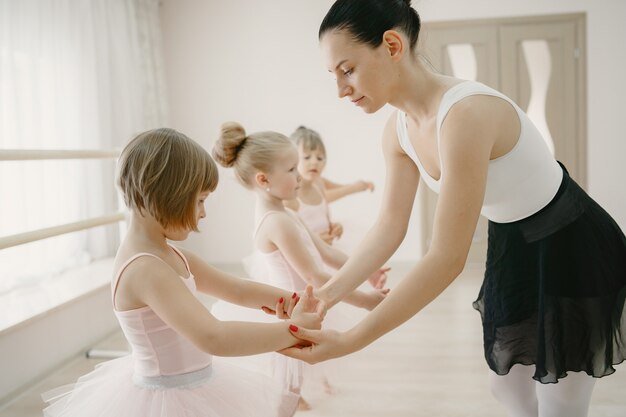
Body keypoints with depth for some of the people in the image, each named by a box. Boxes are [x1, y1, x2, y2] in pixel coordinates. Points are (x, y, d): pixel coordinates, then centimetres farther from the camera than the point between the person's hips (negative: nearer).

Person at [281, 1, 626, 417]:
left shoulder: (467, 114, -35)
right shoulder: (399, 131, -8)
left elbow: (448, 258, -35)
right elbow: (390, 227, -4)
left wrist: (349, 342, -33)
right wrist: (326, 295, -15)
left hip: (574, 252, -8)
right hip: (512, 248, 8)